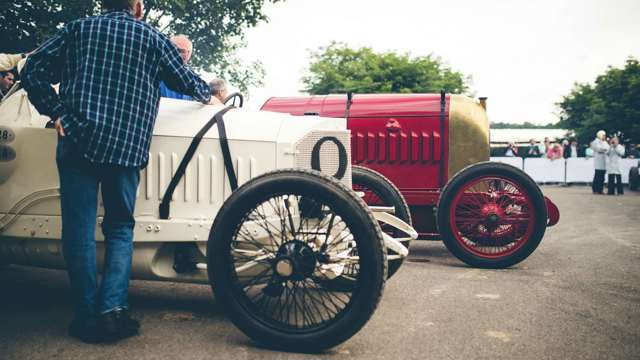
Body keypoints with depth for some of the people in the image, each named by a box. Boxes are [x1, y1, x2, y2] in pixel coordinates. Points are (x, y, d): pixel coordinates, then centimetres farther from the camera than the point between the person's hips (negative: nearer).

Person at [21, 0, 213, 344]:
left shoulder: (77, 28, 13)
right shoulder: (153, 38, 11)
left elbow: (32, 71, 6)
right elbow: (189, 82, 20)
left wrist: (57, 111, 9)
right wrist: (208, 94, 39)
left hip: (77, 140, 0)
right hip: (127, 147, 0)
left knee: (79, 229, 5)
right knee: (119, 228, 12)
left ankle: (87, 318, 7)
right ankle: (113, 308, -2)